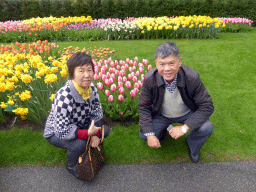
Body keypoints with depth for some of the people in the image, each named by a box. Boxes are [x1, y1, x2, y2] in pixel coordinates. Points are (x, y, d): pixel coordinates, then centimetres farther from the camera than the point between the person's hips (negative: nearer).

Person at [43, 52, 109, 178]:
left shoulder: (92, 89, -14)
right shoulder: (64, 97, -36)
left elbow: (97, 112, -7)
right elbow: (62, 131, -33)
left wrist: (95, 134, -19)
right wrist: (88, 133, -35)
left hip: (79, 126, 6)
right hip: (56, 133, -6)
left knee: (105, 130, -5)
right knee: (79, 144, -31)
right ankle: (71, 165, 5)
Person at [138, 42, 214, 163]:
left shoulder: (192, 78, -29)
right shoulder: (149, 79, -26)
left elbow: (207, 106, -21)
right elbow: (143, 107, -13)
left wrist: (184, 128, -30)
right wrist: (149, 134, -21)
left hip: (187, 114, 0)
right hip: (161, 115, 1)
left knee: (206, 129, -24)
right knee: (144, 135, -14)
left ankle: (192, 146, 13)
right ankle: (162, 131, 22)